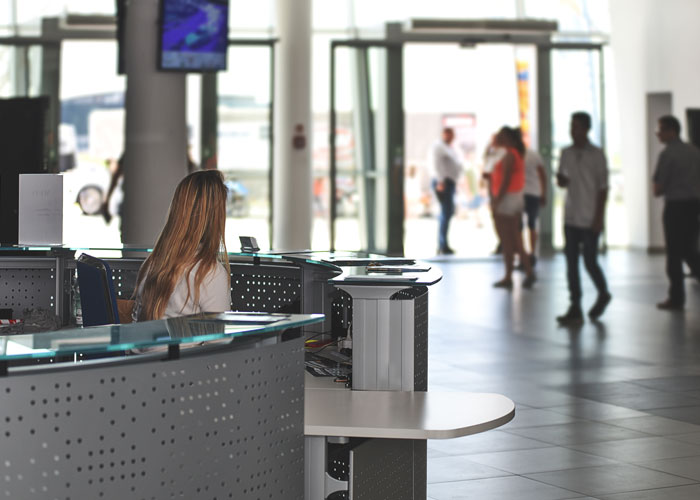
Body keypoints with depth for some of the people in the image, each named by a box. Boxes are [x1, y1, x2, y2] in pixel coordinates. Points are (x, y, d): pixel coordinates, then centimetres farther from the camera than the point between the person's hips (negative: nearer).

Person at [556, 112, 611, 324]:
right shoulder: (566, 153, 9)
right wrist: (561, 180, -8)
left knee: (590, 261, -2)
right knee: (571, 262, 2)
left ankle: (603, 294, 25)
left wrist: (599, 218, -11)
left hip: (590, 219, -5)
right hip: (571, 218, 5)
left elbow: (603, 188, -6)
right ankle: (575, 309, 5)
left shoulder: (597, 155, -5)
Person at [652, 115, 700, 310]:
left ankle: (676, 298, 7)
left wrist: (659, 191, 8)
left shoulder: (667, 154, -13)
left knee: (674, 253, 2)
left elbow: (658, 189, -11)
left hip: (675, 207, -6)